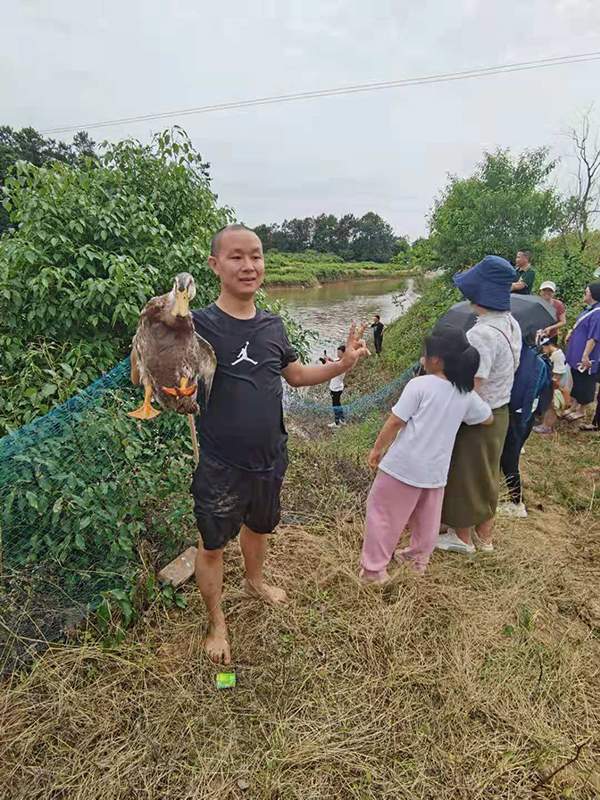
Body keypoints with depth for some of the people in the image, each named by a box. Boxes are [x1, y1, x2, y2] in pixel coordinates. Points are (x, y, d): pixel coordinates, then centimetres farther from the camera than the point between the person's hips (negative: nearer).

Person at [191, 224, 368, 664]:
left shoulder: (272, 324, 0)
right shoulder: (200, 325, -18)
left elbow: (297, 375, 13)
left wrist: (344, 363, -1)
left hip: (271, 458, 6)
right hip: (219, 465, -5)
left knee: (259, 525, 28)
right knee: (213, 544, 12)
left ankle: (255, 580, 58)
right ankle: (217, 624, 38)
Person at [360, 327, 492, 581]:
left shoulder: (420, 384, -14)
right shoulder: (467, 394, 2)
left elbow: (394, 422, -13)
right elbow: (488, 419, 19)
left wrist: (377, 449, -1)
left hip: (404, 464, -5)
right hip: (436, 469, 6)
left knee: (382, 513, 8)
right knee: (426, 519, 23)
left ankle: (374, 569, 14)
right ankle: (418, 559, 42)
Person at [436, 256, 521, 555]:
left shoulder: (481, 334, -29)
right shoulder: (511, 324, 0)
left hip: (475, 418, -8)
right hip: (499, 413, 9)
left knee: (464, 477, 11)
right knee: (486, 475, 22)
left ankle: (463, 537, 30)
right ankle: (485, 535, 39)